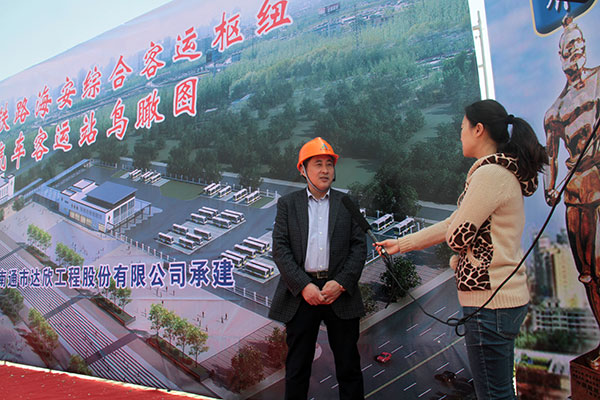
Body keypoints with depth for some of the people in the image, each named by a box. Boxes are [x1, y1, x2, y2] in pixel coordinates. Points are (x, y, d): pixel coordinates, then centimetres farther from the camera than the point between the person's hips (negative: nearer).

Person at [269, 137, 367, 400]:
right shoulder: (287, 204, 7)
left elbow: (359, 246, 3)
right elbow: (280, 249, -1)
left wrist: (341, 283, -10)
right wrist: (303, 286, -12)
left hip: (340, 292, 1)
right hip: (301, 292, 0)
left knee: (349, 366, 10)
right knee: (297, 367, 9)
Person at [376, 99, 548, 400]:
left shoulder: (489, 173, -17)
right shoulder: (504, 171, 16)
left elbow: (457, 236, -19)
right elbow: (452, 225, 18)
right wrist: (400, 244, 21)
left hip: (490, 302, -10)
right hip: (507, 298, 10)